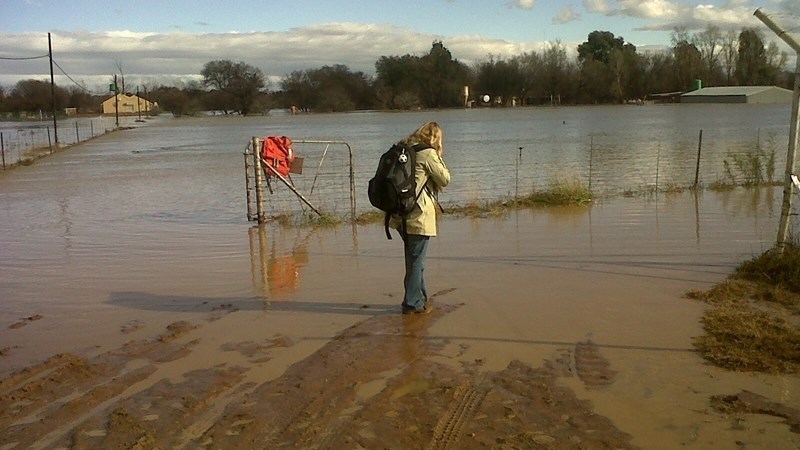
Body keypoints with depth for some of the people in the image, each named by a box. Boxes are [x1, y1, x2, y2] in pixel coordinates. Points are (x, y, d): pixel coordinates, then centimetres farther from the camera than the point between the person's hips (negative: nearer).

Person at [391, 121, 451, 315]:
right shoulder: (428, 153, -11)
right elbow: (445, 179, -3)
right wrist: (439, 157, 6)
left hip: (402, 213, 8)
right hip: (419, 215, -8)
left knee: (414, 258, 19)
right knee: (416, 260, 1)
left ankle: (420, 297, 30)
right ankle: (413, 303, 7)